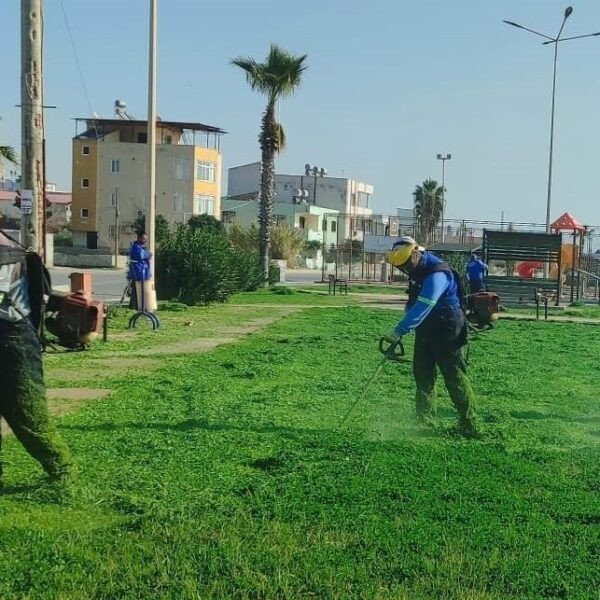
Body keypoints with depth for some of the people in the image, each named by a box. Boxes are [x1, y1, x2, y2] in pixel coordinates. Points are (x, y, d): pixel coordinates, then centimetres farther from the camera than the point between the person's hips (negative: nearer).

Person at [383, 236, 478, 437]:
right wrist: (401, 329, 12)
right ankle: (425, 422, 15)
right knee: (422, 374, 9)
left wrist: (398, 332, -35)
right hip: (426, 330, 9)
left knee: (455, 377, -4)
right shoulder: (418, 271, 6)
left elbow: (422, 308, -33)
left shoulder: (437, 275, -25)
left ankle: (468, 425, 4)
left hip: (447, 332, -9)